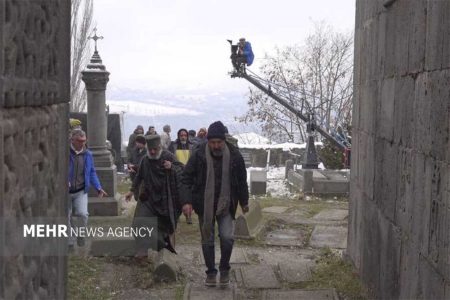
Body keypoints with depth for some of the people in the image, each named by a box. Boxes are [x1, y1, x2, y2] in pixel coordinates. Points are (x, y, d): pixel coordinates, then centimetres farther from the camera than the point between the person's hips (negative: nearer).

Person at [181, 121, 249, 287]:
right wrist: (187, 201, -15)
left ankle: (224, 269, 13)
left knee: (227, 237, -10)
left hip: (226, 205, 0)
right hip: (204, 205, 0)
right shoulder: (198, 155, -13)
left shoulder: (234, 156, -8)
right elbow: (186, 178, -6)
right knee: (207, 240, 8)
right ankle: (211, 272, 26)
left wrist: (244, 202, 12)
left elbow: (242, 181, 5)